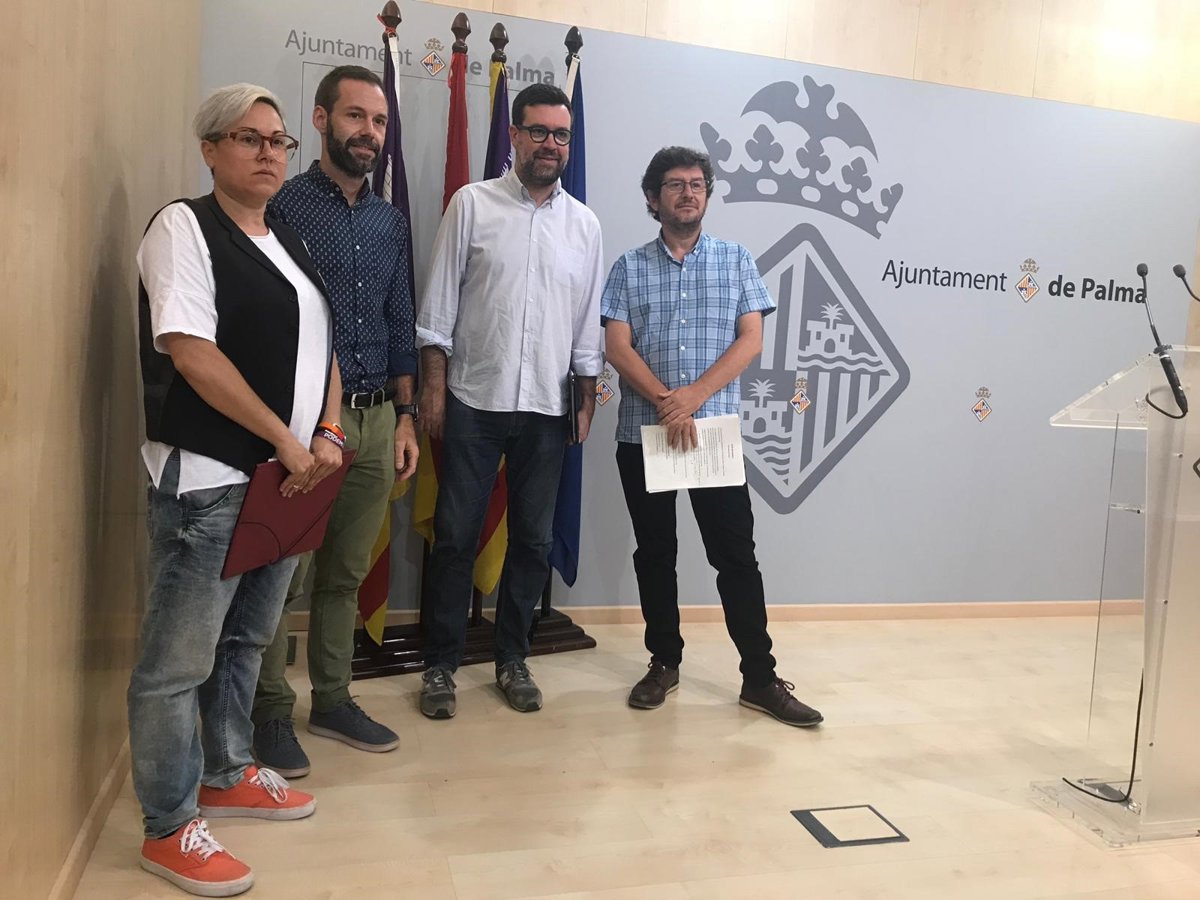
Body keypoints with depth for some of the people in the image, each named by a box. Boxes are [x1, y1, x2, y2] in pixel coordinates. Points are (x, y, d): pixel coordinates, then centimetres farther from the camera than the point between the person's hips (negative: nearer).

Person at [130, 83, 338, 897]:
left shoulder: (290, 241, 16)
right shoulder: (184, 225, -7)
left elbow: (322, 345, 16)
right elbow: (191, 353, -17)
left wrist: (327, 435, -1)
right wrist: (285, 438, -15)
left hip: (288, 477, 8)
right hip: (207, 479, -8)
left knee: (246, 640, 18)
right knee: (178, 659, 1)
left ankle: (226, 775, 34)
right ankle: (169, 828, 15)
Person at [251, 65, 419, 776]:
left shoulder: (392, 221, 13)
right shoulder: (282, 207, -4)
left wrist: (406, 417, 11)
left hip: (376, 419, 5)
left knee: (347, 574, 13)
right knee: (283, 574, 3)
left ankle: (333, 699, 27)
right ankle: (271, 711, 19)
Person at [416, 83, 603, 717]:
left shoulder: (583, 223, 9)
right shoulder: (473, 204, 1)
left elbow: (589, 319, 11)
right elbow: (439, 304, -1)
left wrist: (587, 398, 8)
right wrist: (434, 385, -6)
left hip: (547, 407, 3)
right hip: (474, 401, -2)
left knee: (533, 540, 9)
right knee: (456, 537, 4)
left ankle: (512, 659, 25)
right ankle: (441, 665, 18)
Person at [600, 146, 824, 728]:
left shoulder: (735, 260, 7)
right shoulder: (630, 268, 6)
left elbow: (750, 340, -2)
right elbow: (616, 347, -4)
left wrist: (694, 396, -15)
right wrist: (667, 404, -17)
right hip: (642, 433, 1)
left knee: (736, 554, 0)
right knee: (654, 553, 10)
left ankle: (760, 679, 10)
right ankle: (664, 663, 25)